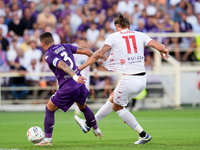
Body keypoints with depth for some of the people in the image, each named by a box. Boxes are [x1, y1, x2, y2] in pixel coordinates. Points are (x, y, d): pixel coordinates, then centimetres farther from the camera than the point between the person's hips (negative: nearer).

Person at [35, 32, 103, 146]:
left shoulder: (49, 56, -9)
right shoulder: (65, 46, 10)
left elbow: (63, 65, -27)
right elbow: (86, 51, 7)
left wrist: (74, 76, -40)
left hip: (68, 89, -6)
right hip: (80, 85, 6)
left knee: (49, 109, 12)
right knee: (83, 106, 34)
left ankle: (48, 139, 8)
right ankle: (97, 130, 44)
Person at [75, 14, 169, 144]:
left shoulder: (114, 37, -1)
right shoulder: (140, 35, 7)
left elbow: (99, 53, -12)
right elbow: (160, 47, -2)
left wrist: (81, 67, -7)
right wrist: (164, 51, 22)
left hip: (129, 79, -6)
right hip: (142, 79, 6)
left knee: (118, 107, 19)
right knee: (113, 98, 26)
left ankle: (143, 135, 17)